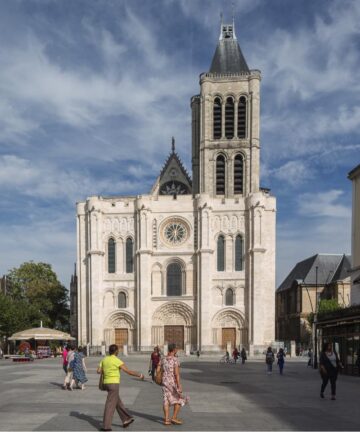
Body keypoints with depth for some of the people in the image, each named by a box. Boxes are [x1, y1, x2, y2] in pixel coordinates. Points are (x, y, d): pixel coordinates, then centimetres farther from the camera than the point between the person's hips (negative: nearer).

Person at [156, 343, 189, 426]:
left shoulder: (163, 359, 4)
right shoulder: (175, 360, -14)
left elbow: (157, 371, 3)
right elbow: (176, 373, -20)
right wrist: (179, 386, -19)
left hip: (165, 382, 5)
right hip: (173, 382, -5)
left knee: (166, 400, 6)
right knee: (179, 399, 9)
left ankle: (166, 419, 4)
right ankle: (174, 418, 6)